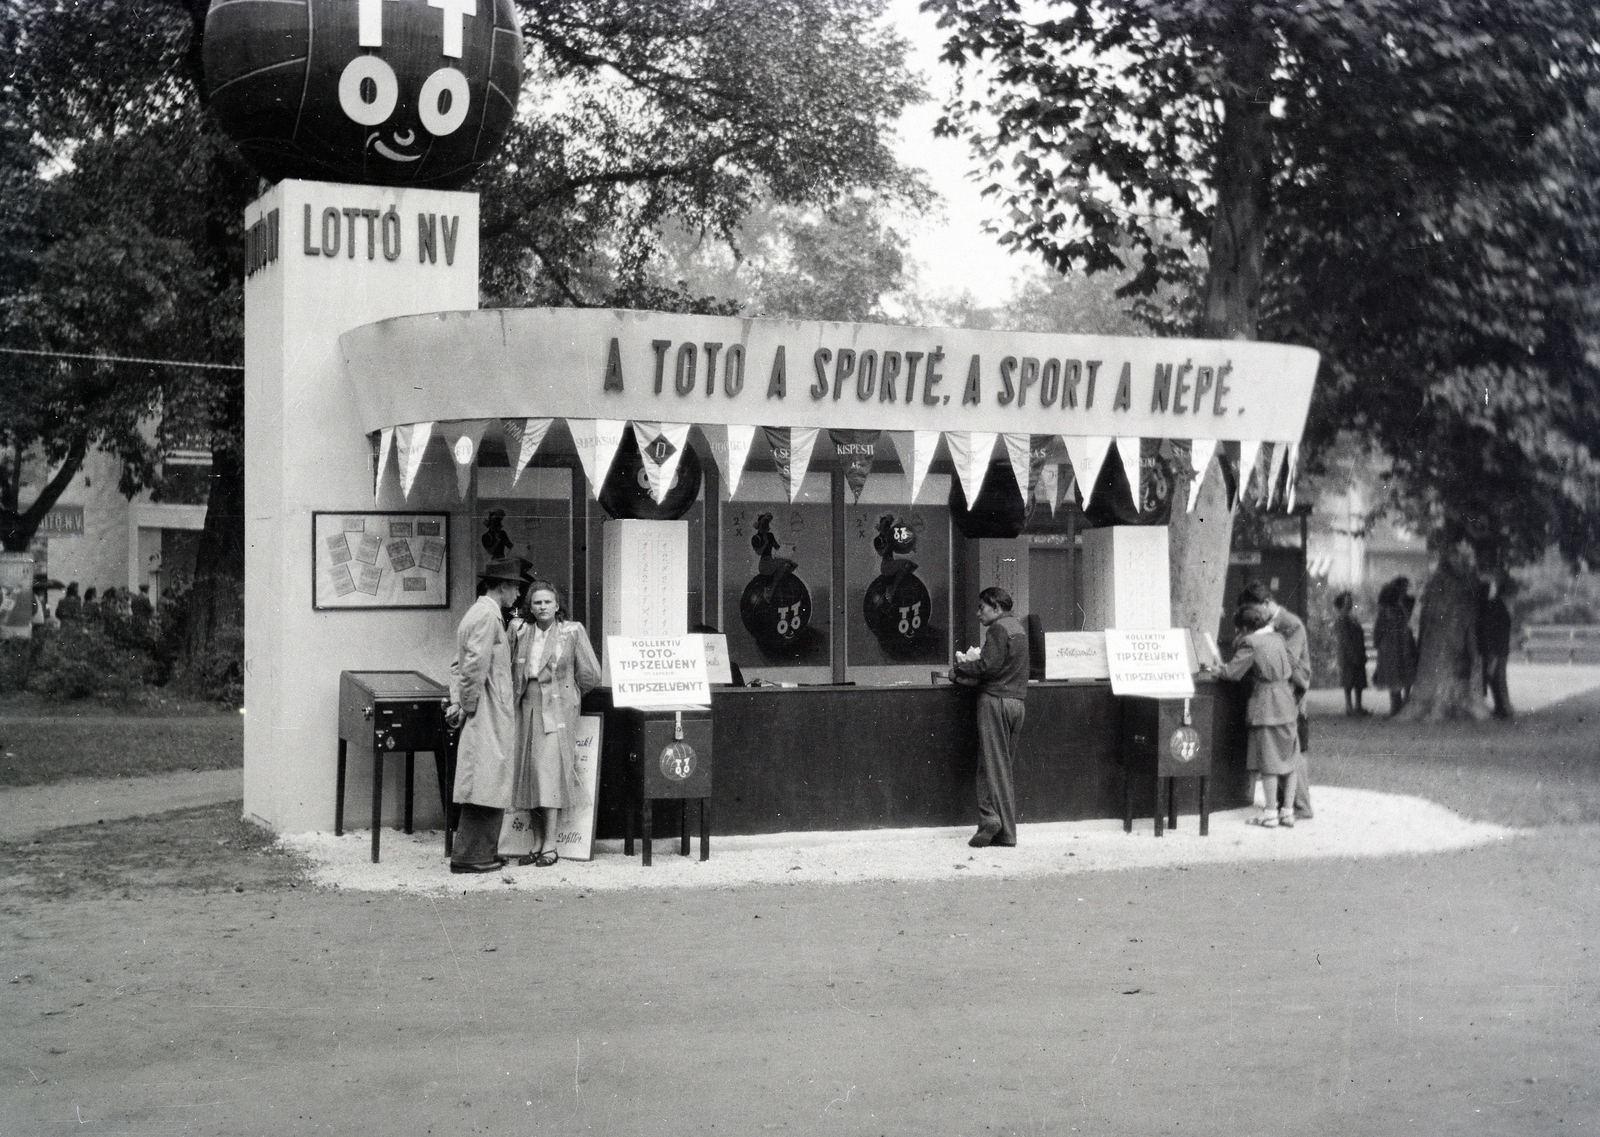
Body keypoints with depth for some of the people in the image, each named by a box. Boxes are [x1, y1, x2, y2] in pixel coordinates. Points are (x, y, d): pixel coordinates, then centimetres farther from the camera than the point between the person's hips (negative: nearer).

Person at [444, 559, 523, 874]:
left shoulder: (480, 612, 19)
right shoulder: (487, 616, -14)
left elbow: (460, 664, 19)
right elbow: (476, 666, -21)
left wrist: (458, 701, 11)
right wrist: (469, 704, -13)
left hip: (493, 716, 11)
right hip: (489, 714, -11)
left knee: (489, 785, 13)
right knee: (485, 782, -8)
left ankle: (484, 852, 18)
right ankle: (469, 856, -5)